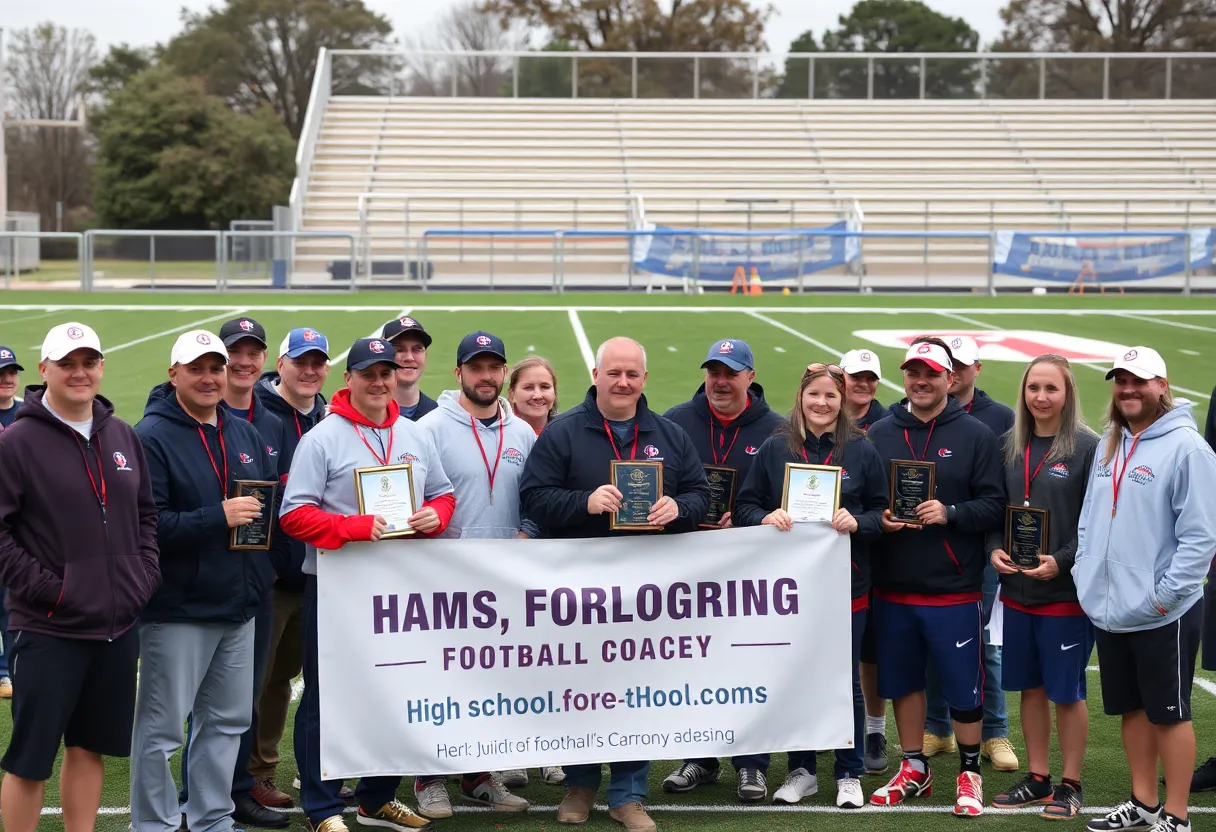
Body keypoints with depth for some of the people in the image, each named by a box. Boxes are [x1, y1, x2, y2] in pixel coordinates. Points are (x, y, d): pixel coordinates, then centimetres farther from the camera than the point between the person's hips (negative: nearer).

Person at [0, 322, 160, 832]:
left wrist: (145, 575, 6)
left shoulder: (123, 437, 10)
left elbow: (146, 514, 19)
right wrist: (43, 588, -14)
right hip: (49, 631, -5)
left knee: (90, 748, 15)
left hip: (118, 627, 6)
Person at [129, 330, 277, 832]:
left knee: (227, 720, 15)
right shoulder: (151, 437, -11)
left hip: (238, 606, 7)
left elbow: (273, 502, 18)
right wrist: (218, 518, -21)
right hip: (177, 609, -7)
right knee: (161, 728, -1)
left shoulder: (244, 435, 13)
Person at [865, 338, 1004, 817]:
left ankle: (970, 772, 20)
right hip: (892, 588, 3)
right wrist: (878, 520, -10)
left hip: (954, 591, -3)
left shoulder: (976, 435, -1)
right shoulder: (879, 434, 7)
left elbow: (994, 504, -5)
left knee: (963, 686, 3)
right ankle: (914, 769, 28)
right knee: (902, 681, 13)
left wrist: (950, 513, -20)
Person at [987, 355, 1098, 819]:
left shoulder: (1087, 448, -8)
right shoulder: (1009, 446, 8)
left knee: (1067, 691, 4)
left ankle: (1070, 785, 16)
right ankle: (1037, 779, 25)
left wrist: (1063, 561, -20)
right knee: (1030, 687, 13)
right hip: (1017, 589, 5)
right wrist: (994, 549, -4)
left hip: (1067, 592, -5)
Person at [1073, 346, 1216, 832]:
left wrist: (1165, 596, -17)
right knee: (1132, 709, 17)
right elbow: (1089, 518, 19)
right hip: (1109, 609, 7)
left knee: (1168, 713, 4)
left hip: (1162, 614, -7)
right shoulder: (1108, 444, 10)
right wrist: (1084, 571, 8)